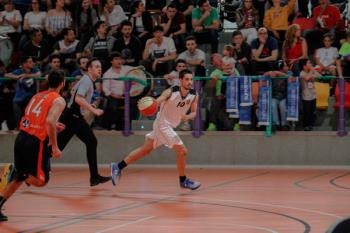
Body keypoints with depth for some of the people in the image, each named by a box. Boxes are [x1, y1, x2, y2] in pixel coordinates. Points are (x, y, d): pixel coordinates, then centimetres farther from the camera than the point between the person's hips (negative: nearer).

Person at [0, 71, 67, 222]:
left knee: (18, 178, 20)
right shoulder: (58, 100, -5)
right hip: (37, 142, -7)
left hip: (21, 137, 7)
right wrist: (55, 147, -16)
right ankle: (15, 172, -16)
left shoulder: (38, 96, 17)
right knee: (41, 180, 4)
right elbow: (50, 121, -20)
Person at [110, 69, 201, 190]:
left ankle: (118, 167, 23)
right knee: (182, 151, -9)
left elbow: (194, 112, 2)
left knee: (144, 150, 14)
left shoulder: (194, 95, -6)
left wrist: (187, 116, -21)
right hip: (163, 124, -7)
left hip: (170, 126, 7)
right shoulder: (171, 92, -22)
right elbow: (156, 102, -30)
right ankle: (183, 180, 8)